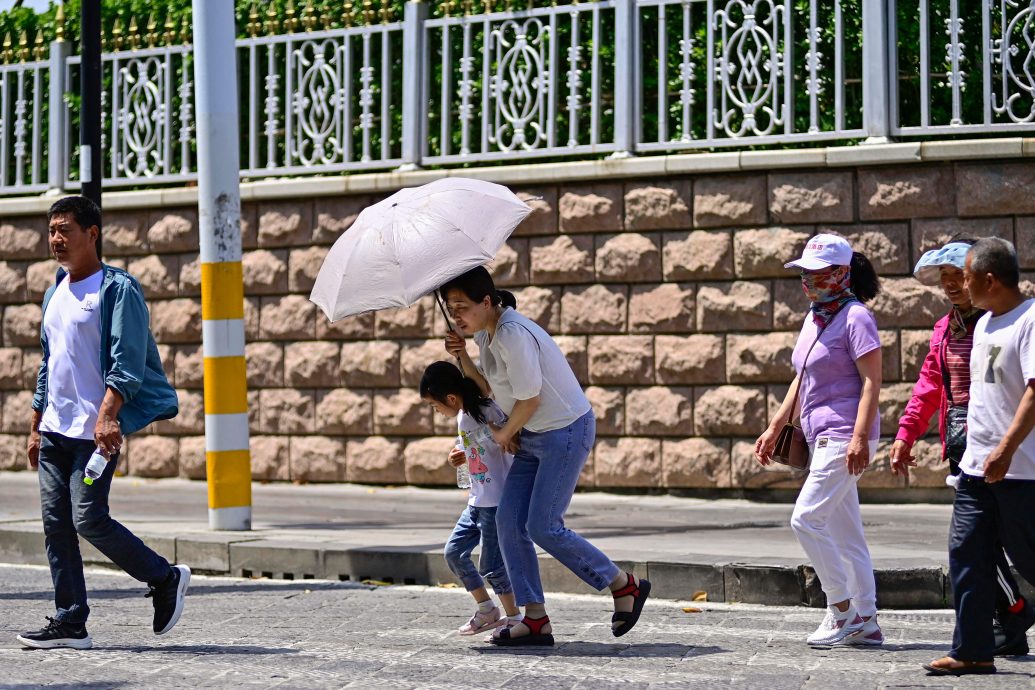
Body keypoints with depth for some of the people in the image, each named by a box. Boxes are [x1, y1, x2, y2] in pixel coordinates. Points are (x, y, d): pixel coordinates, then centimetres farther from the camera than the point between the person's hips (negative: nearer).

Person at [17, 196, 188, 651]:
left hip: (97, 429, -8)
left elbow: (126, 361, -16)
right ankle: (70, 623, 6)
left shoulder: (117, 289, -7)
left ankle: (165, 579, 5)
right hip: (56, 430, 8)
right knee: (56, 524, 2)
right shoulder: (55, 295, 18)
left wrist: (107, 415, -27)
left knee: (89, 519, -13)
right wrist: (36, 427, 22)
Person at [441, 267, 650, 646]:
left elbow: (530, 399, -21)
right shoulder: (485, 334, 7)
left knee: (543, 527, -11)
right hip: (534, 437, 10)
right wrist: (462, 356, -3)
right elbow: (488, 387, 13)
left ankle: (625, 585, 5)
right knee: (508, 521, 1)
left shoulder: (513, 334, -24)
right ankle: (535, 619, 2)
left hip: (566, 432, -10)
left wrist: (504, 433, -4)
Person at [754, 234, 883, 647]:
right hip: (822, 438, 9)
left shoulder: (855, 317, -10)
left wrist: (860, 436, -23)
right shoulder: (814, 319, 17)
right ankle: (865, 621, 11)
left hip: (844, 437, -9)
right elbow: (802, 380, 24)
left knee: (806, 519, -15)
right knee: (844, 532, 8)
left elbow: (871, 381, -15)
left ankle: (841, 610, -7)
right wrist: (775, 428, 21)